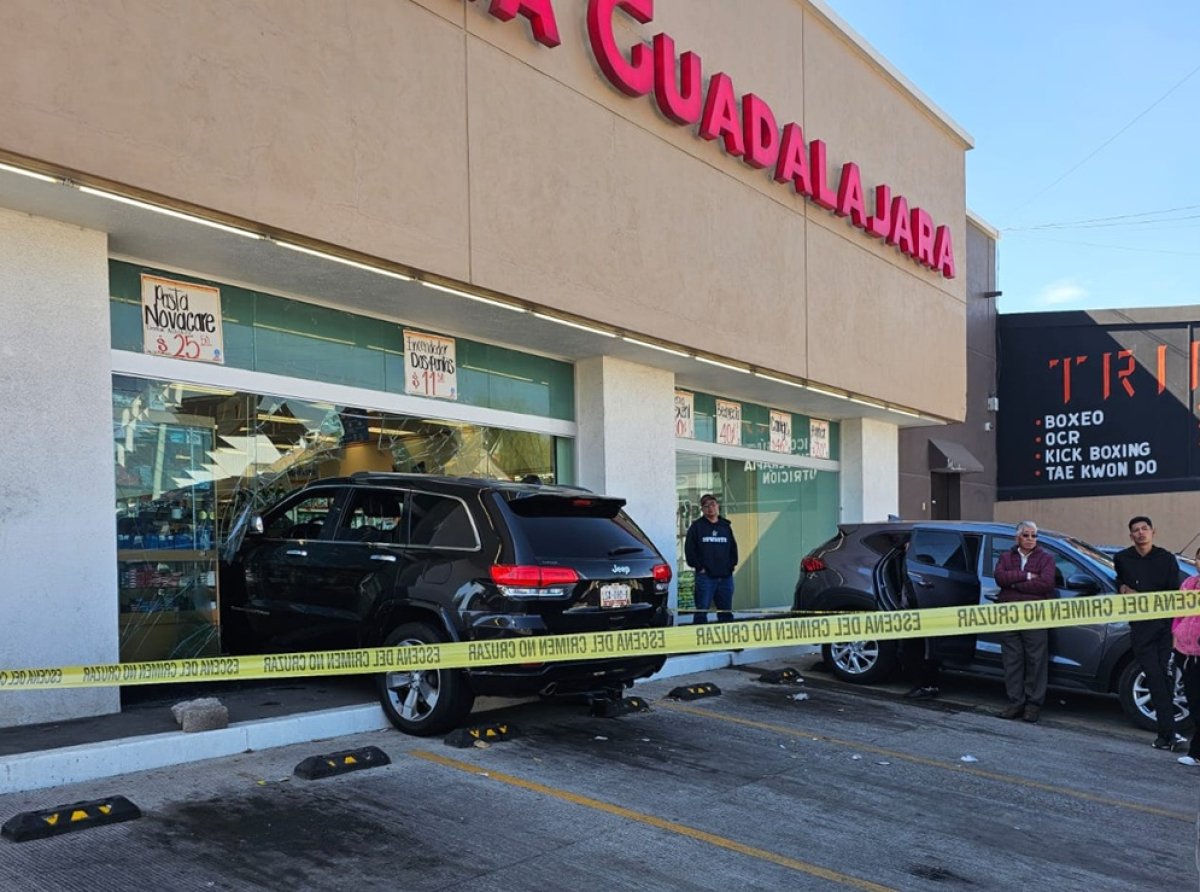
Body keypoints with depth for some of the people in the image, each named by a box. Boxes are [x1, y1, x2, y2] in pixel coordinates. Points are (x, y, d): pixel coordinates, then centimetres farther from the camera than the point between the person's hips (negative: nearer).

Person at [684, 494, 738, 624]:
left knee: (726, 613, 10)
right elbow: (689, 550, -3)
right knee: (701, 612, -6)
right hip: (705, 576, -4)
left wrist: (731, 565, 7)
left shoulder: (725, 526, 13)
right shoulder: (697, 526, 1)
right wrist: (699, 567, -8)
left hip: (726, 576, 4)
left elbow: (733, 548, 19)